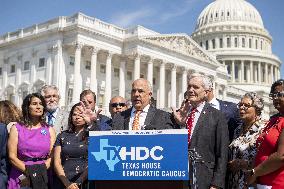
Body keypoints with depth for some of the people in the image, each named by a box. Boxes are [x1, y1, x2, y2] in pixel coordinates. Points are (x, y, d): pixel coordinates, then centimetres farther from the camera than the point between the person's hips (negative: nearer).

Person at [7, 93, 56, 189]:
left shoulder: (49, 130, 7)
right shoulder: (16, 128, 2)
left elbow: (52, 156, 1)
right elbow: (12, 156, -5)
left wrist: (40, 171, -14)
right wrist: (29, 172, -15)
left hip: (42, 179, 1)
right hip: (20, 178, -1)